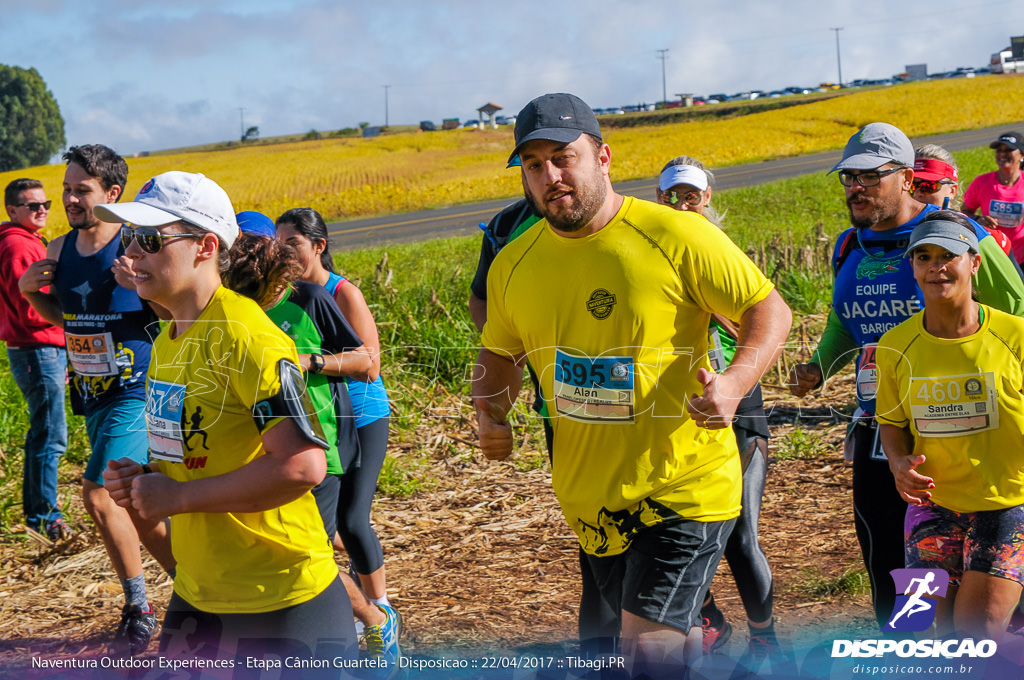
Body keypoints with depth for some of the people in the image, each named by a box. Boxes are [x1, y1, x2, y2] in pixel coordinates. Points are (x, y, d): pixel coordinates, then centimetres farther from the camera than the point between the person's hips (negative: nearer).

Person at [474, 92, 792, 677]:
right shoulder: (513, 265, 1)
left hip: (686, 486, -5)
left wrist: (735, 382, -26)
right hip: (589, 496, 5)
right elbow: (500, 353, 18)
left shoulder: (675, 236, -14)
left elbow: (770, 309, -8)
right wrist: (491, 417, -3)